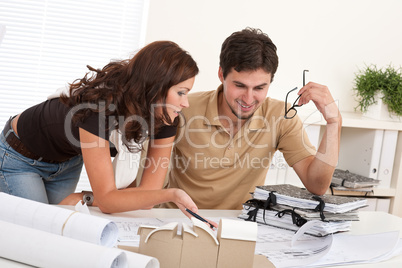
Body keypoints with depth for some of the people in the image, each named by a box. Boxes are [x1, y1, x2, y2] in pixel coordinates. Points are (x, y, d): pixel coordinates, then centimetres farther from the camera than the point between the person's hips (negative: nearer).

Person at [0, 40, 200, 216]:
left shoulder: (166, 119, -23)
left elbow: (148, 194, -20)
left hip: (67, 160, 6)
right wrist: (170, 194, -53)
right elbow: (106, 200, -41)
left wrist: (83, 199, -23)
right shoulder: (99, 107, -41)